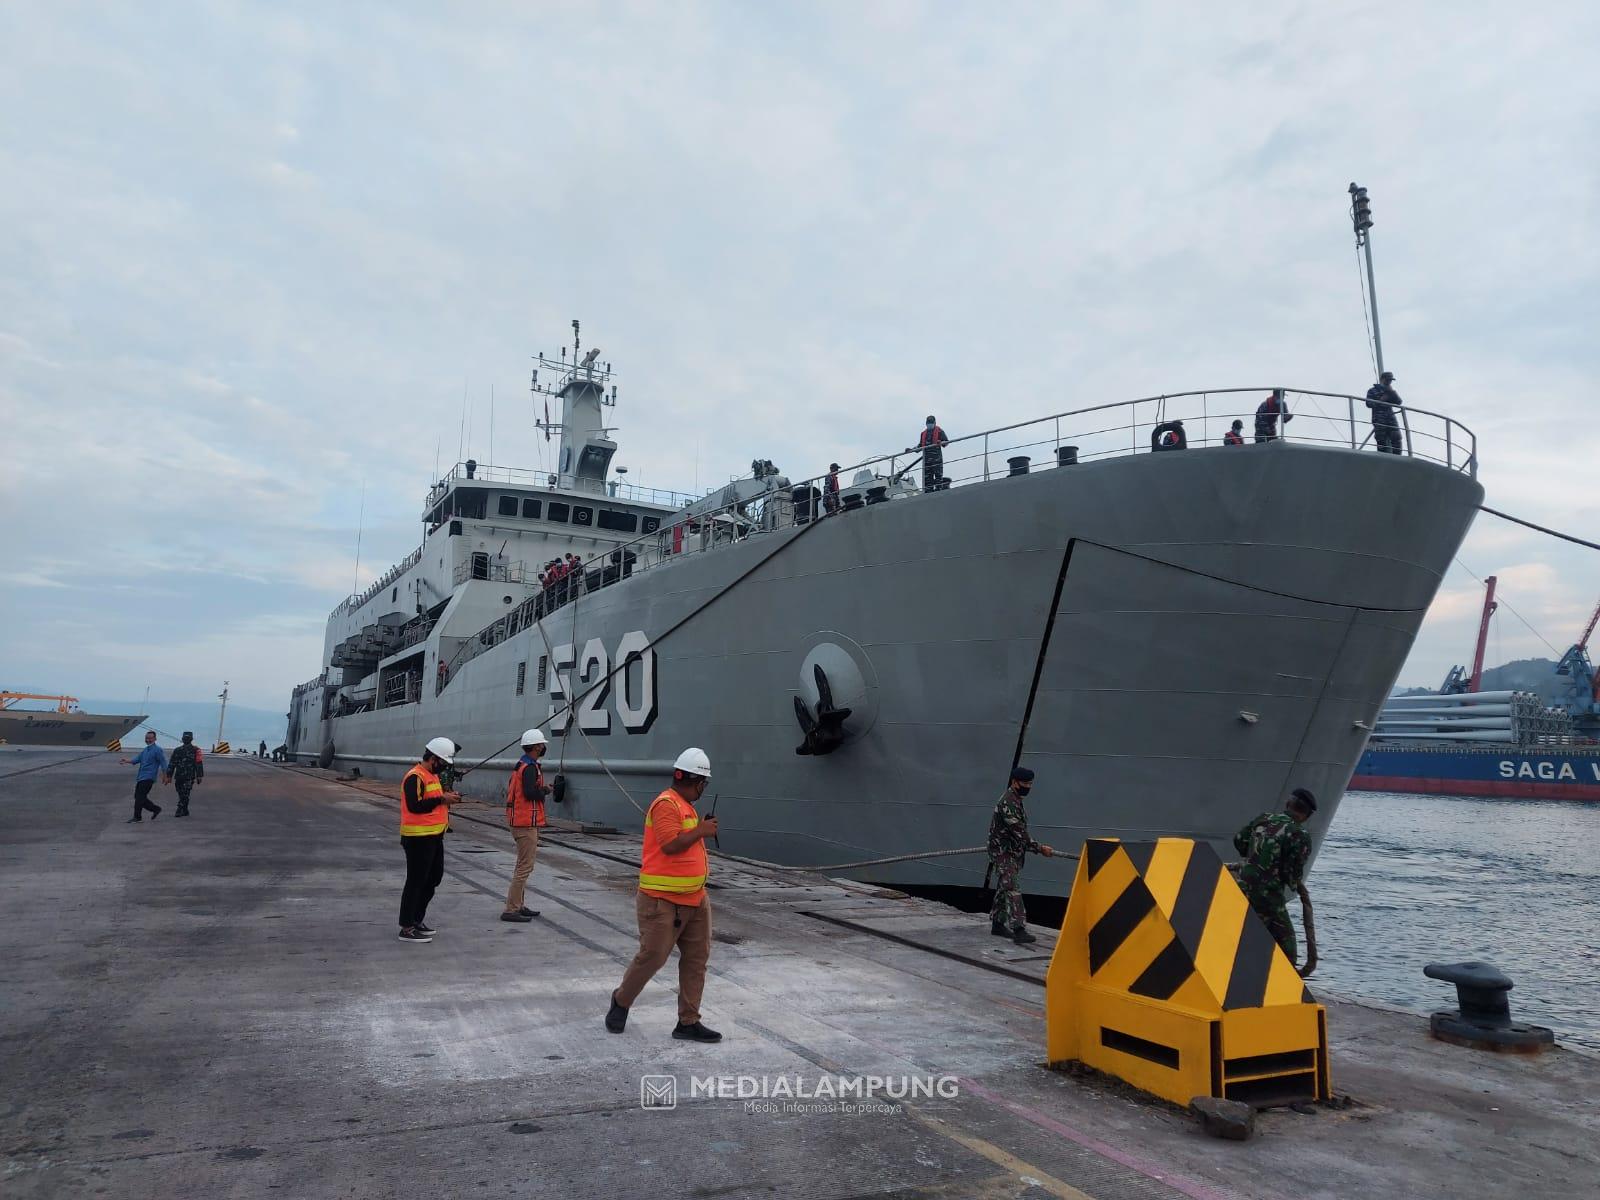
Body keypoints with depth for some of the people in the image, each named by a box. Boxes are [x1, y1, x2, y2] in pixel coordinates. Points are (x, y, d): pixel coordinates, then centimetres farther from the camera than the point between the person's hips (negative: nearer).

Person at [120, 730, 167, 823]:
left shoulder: (157, 750, -6)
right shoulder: (145, 750, 19)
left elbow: (163, 763, -11)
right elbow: (138, 759, 9)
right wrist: (128, 761, -10)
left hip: (148, 778, -9)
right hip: (141, 777, 9)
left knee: (140, 797, -10)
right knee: (137, 796, 9)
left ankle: (137, 816, -2)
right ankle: (156, 809, 18)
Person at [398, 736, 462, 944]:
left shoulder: (433, 775, 16)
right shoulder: (415, 777, -16)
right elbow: (415, 806, -26)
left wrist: (447, 797, 5)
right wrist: (442, 799, -22)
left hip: (434, 836, 10)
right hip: (418, 838, -10)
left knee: (434, 878, 17)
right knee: (416, 882, -4)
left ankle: (417, 919, 29)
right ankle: (407, 929, 4)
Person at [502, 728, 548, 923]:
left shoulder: (520, 765, 15)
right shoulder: (530, 767, -17)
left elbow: (510, 790, 18)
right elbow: (530, 793, -27)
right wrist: (545, 790, -8)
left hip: (518, 821, 11)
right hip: (527, 822, -11)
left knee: (522, 865, 19)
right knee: (525, 867, -7)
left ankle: (517, 905, 28)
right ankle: (510, 910, -6)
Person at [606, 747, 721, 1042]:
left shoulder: (686, 806, 16)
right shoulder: (666, 804, -16)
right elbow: (670, 845, -25)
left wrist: (703, 830, 11)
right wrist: (700, 831, -15)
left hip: (694, 899, 10)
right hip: (663, 901, -10)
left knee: (697, 958, 8)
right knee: (652, 957, 1)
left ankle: (688, 1023, 16)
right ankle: (621, 1001, 26)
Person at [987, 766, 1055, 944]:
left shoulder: (1016, 800, 11)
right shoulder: (1008, 802, -21)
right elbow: (1019, 833, -24)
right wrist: (1040, 848, -20)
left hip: (1012, 852, 10)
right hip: (1003, 853, -10)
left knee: (1003, 889, 15)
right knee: (1012, 891, -15)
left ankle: (997, 924, 23)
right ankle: (1018, 930, -20)